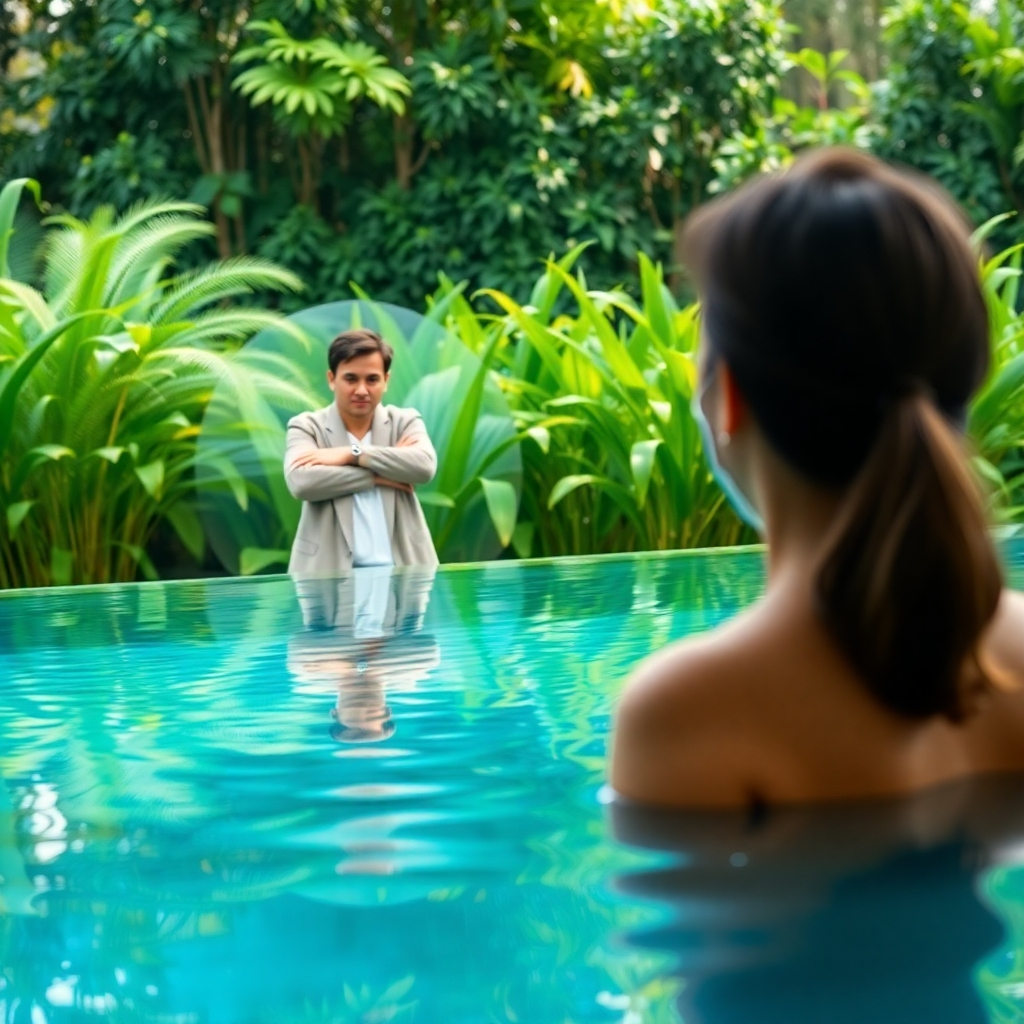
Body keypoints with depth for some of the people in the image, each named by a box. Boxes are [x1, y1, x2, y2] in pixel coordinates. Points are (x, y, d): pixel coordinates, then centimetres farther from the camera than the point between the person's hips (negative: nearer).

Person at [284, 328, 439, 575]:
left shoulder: (405, 421, 11)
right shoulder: (307, 426, 4)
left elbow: (425, 466, -12)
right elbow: (301, 481, -16)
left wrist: (351, 454, -14)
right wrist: (379, 476, -12)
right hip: (331, 573, -2)